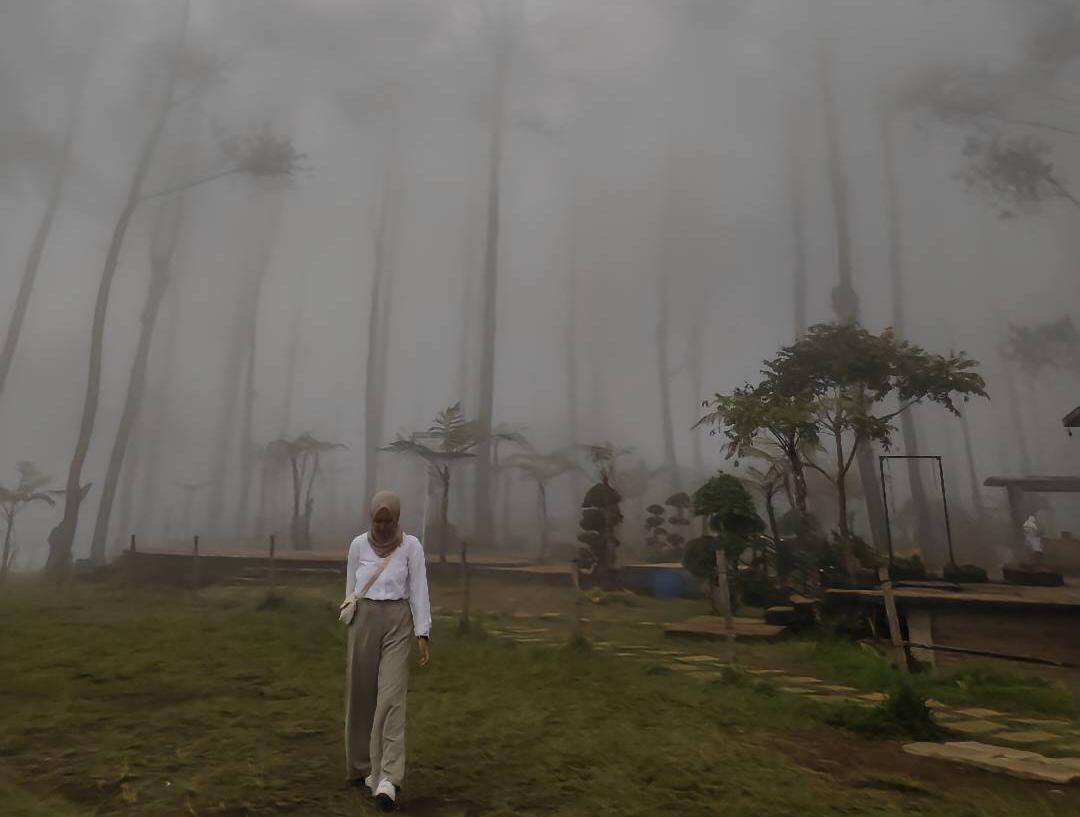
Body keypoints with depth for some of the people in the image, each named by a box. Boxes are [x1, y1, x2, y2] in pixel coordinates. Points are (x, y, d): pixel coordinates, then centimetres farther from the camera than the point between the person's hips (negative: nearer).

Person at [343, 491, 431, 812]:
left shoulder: (412, 546, -5)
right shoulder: (358, 544, 1)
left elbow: (419, 590, -7)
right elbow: (351, 587, 10)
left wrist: (422, 634, -12)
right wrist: (350, 628, 15)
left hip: (399, 623, -2)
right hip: (364, 622, 3)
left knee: (391, 698, -11)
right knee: (362, 697, 11)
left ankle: (388, 778, -12)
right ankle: (363, 765, 30)